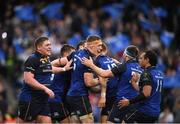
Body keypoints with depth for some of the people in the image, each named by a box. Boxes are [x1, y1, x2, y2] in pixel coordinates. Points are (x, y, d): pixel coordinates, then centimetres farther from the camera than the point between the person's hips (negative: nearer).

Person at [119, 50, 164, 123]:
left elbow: (146, 94, -23)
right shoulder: (159, 74, 14)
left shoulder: (147, 74, -13)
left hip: (145, 111, -9)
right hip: (156, 112, 9)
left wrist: (129, 101, -18)